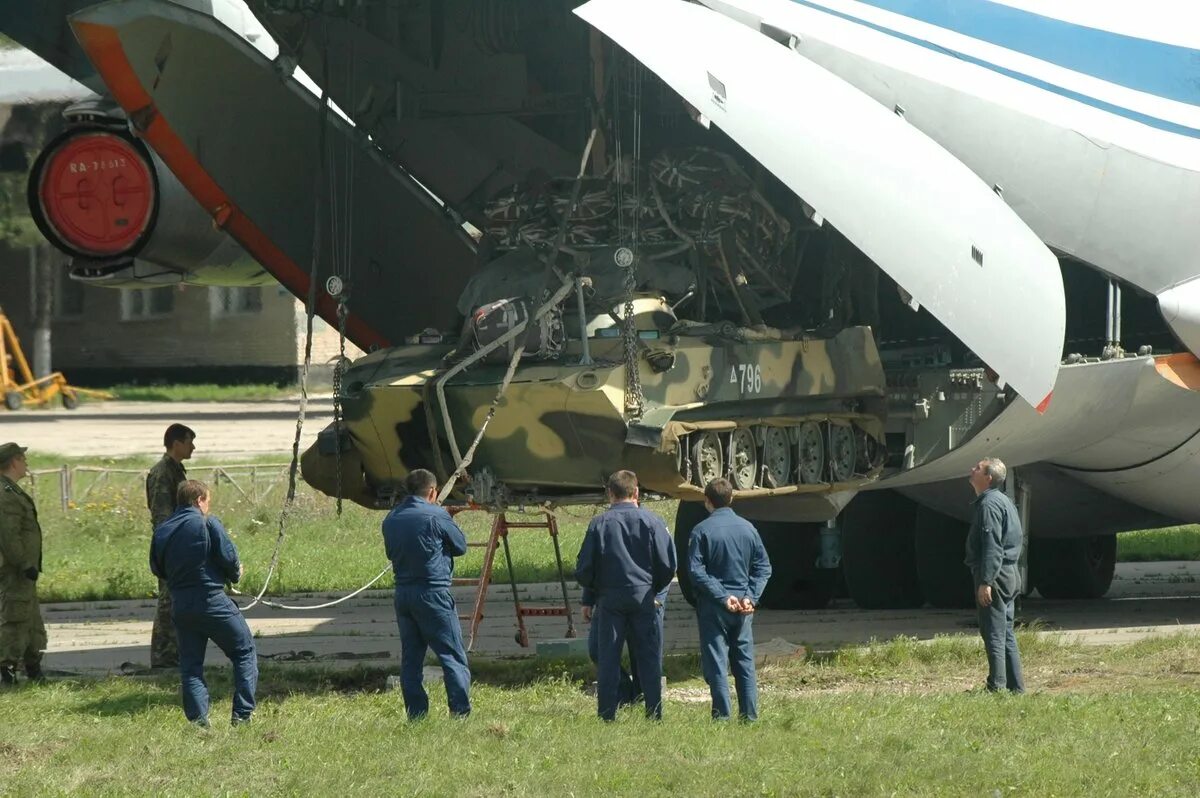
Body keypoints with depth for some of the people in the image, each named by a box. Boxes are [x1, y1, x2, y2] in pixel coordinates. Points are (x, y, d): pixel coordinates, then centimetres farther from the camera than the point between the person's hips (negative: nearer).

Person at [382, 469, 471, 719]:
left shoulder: (391, 519, 8)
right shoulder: (436, 516, -10)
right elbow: (460, 546, 1)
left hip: (402, 593, 6)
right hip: (433, 593, -6)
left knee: (410, 657, 9)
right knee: (452, 655, -2)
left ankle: (416, 714, 8)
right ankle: (461, 711, -8)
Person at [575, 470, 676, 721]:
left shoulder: (599, 523, -3)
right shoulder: (650, 521, -3)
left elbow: (583, 570, -1)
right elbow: (668, 565, -2)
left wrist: (595, 590, 18)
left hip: (609, 599, 0)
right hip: (643, 597, 0)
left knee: (607, 660, 5)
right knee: (649, 659, 5)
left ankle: (607, 716, 4)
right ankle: (654, 714, 3)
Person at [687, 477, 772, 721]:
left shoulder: (702, 531, -7)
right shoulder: (747, 528, 5)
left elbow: (697, 571, -14)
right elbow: (763, 567, 3)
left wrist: (722, 597, -14)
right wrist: (751, 597, -3)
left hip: (713, 608, -4)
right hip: (743, 607, 4)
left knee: (716, 664, -1)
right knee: (745, 662, 10)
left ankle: (722, 716, -4)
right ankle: (750, 716, 10)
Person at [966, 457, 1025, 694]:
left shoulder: (989, 504, -14)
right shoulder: (1003, 501, 18)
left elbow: (992, 547, -21)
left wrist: (985, 582, -24)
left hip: (996, 576, -10)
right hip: (1009, 574, 10)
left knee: (994, 635, -10)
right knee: (1006, 635, 13)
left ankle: (997, 686, -13)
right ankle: (1016, 687, 14)